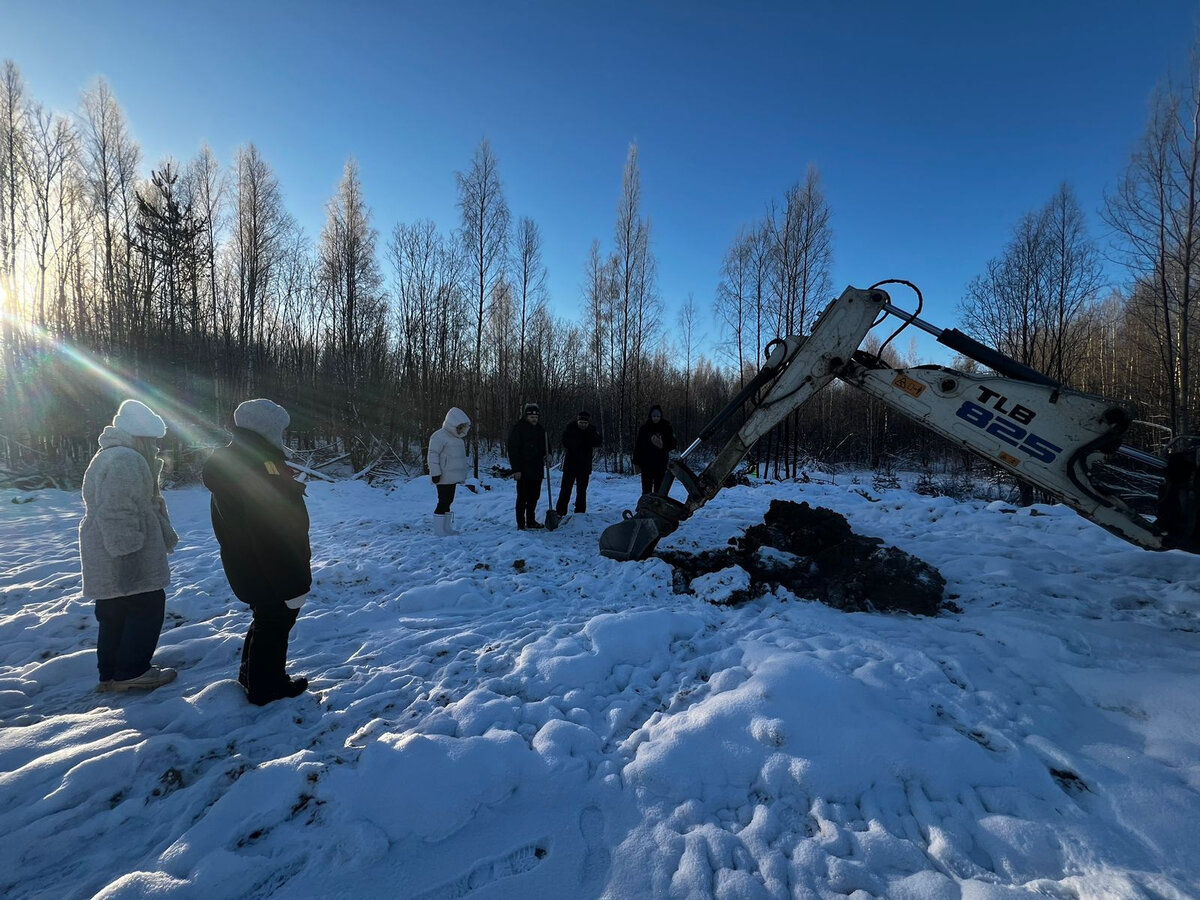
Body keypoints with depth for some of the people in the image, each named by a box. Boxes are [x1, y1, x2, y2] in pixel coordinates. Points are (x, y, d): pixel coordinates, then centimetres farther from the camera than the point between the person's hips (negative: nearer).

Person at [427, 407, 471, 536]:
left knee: (448, 501, 14)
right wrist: (435, 473, -20)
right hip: (444, 477, -9)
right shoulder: (439, 436, -13)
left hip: (453, 477, 9)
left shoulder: (458, 437, 16)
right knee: (443, 501, -6)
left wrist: (462, 475, 23)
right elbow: (432, 455, -16)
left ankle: (446, 528, 23)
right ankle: (438, 530, 1)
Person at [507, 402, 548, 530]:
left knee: (534, 497, 13)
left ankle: (531, 521, 25)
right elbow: (513, 450, -12)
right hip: (523, 470, -7)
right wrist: (516, 469, -18)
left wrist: (547, 454, 1)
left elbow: (545, 446, 24)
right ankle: (521, 523, 5)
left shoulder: (540, 429, 13)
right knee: (522, 497, -2)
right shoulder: (517, 429, -8)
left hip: (537, 470, 7)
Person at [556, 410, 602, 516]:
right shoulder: (571, 429, -4)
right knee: (566, 489, -1)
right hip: (570, 464, -2)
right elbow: (566, 443, -17)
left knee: (582, 491, 11)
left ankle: (580, 513, 20)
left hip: (584, 466, 2)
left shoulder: (592, 430, 1)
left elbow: (597, 443, -13)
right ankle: (560, 512, 5)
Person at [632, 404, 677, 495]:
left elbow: (672, 444, 5)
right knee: (647, 487, -2)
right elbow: (638, 446, -1)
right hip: (647, 463, -1)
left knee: (659, 487, 5)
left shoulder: (666, 427, 2)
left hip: (661, 463, 1)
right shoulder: (644, 428, -1)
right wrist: (636, 462, -5)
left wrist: (663, 446, -16)